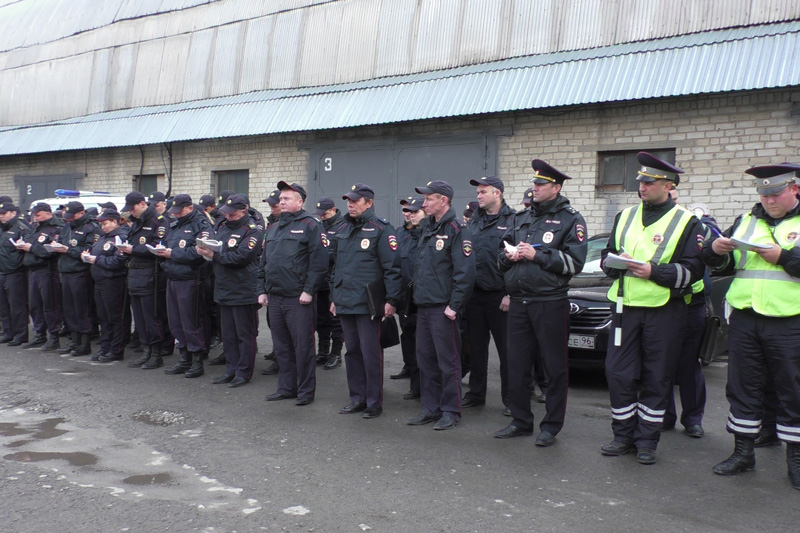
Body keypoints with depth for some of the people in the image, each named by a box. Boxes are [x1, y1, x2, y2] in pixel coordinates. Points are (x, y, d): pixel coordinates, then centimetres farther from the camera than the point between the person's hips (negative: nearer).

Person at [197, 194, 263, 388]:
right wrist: (204, 249, -10)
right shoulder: (223, 227, 14)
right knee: (228, 333, 14)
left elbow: (241, 257, -22)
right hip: (224, 290, 8)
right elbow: (214, 247, 13)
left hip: (244, 291, -8)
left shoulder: (252, 231, -11)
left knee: (245, 334, 2)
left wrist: (214, 255, -19)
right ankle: (231, 370, 24)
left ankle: (244, 372, 10)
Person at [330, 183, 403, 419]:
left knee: (371, 353, -1)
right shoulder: (343, 230, 16)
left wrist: (391, 299, -16)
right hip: (345, 303, 7)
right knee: (352, 351, 13)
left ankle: (374, 402, 9)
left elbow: (392, 267, -12)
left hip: (367, 304, -7)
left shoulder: (381, 230, -7)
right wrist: (334, 297, 20)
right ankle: (357, 398, 23)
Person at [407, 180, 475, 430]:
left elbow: (465, 272, -18)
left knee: (448, 362, 1)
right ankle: (430, 408, 23)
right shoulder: (427, 227, 15)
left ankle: (450, 411, 11)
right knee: (426, 360, 13)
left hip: (443, 308, -8)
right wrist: (417, 293, 15)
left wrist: (454, 305, -19)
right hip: (423, 306, 8)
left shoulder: (456, 230, -12)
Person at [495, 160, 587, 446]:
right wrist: (508, 256, -2)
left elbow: (574, 262, -12)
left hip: (550, 302, -6)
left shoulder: (570, 219, -1)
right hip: (518, 302, 6)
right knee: (517, 366, 10)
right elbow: (501, 257, 21)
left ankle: (551, 426, 12)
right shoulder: (522, 219, 18)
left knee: (555, 368, 2)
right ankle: (521, 421, 23)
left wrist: (537, 255, -16)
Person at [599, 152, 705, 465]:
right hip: (626, 307, 4)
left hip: (665, 310, -4)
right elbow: (606, 257, 16)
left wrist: (654, 271, -19)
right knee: (618, 373, 3)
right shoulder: (625, 216, 14)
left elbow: (692, 270, -7)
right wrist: (616, 261, -7)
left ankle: (647, 441, 16)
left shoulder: (687, 222, 0)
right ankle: (624, 436, 18)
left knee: (656, 379, 4)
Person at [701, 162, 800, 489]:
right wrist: (715, 250, -4)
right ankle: (743, 452, 21)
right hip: (744, 320, 4)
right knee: (743, 388, 9)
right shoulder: (746, 221, 14)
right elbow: (724, 267, 16)